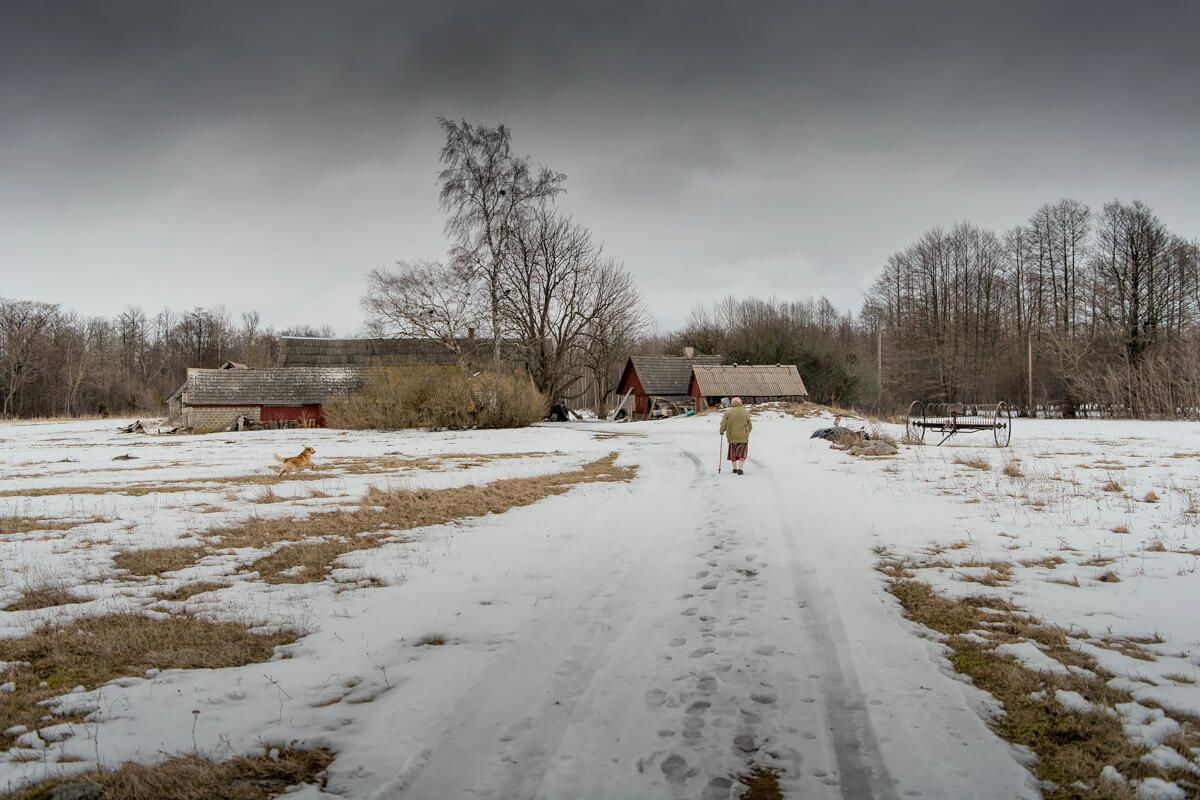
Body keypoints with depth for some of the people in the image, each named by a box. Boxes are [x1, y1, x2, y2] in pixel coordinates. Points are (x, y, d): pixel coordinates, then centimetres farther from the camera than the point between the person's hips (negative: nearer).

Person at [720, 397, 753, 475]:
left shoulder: (728, 412, -5)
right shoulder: (745, 412, -2)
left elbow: (723, 424, -6)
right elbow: (750, 425, 6)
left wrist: (722, 431, 13)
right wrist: (747, 432, 24)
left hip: (732, 436, 1)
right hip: (743, 436, -1)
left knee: (733, 452, 17)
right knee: (742, 453, 7)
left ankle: (735, 468, 25)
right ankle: (739, 469, -7)